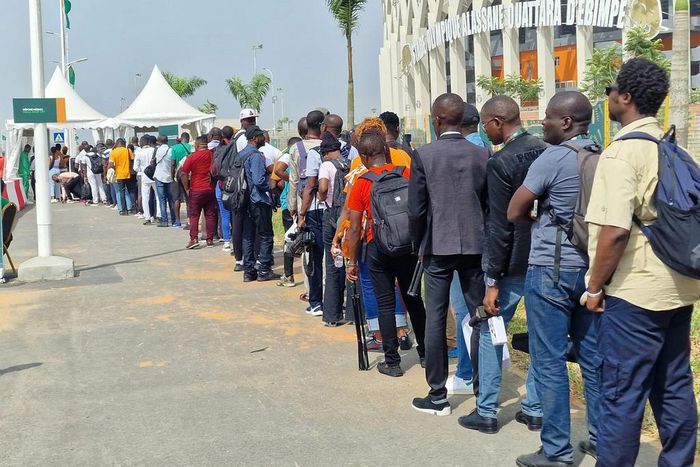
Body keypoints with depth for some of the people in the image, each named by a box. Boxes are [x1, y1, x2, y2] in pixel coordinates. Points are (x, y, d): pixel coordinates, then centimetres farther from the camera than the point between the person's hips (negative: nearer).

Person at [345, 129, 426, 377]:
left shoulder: (361, 183, -6)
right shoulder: (408, 174, -2)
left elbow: (354, 228, -5)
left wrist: (352, 262, 3)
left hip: (378, 248, -2)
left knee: (385, 304, 6)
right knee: (413, 299, 16)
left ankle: (392, 362, 8)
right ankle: (425, 353, 26)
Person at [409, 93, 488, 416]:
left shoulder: (423, 156, -7)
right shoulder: (482, 155, 0)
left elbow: (416, 209, -6)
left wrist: (418, 245, 8)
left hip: (438, 247, -2)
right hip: (475, 244, 3)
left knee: (435, 320, 4)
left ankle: (438, 396, 9)